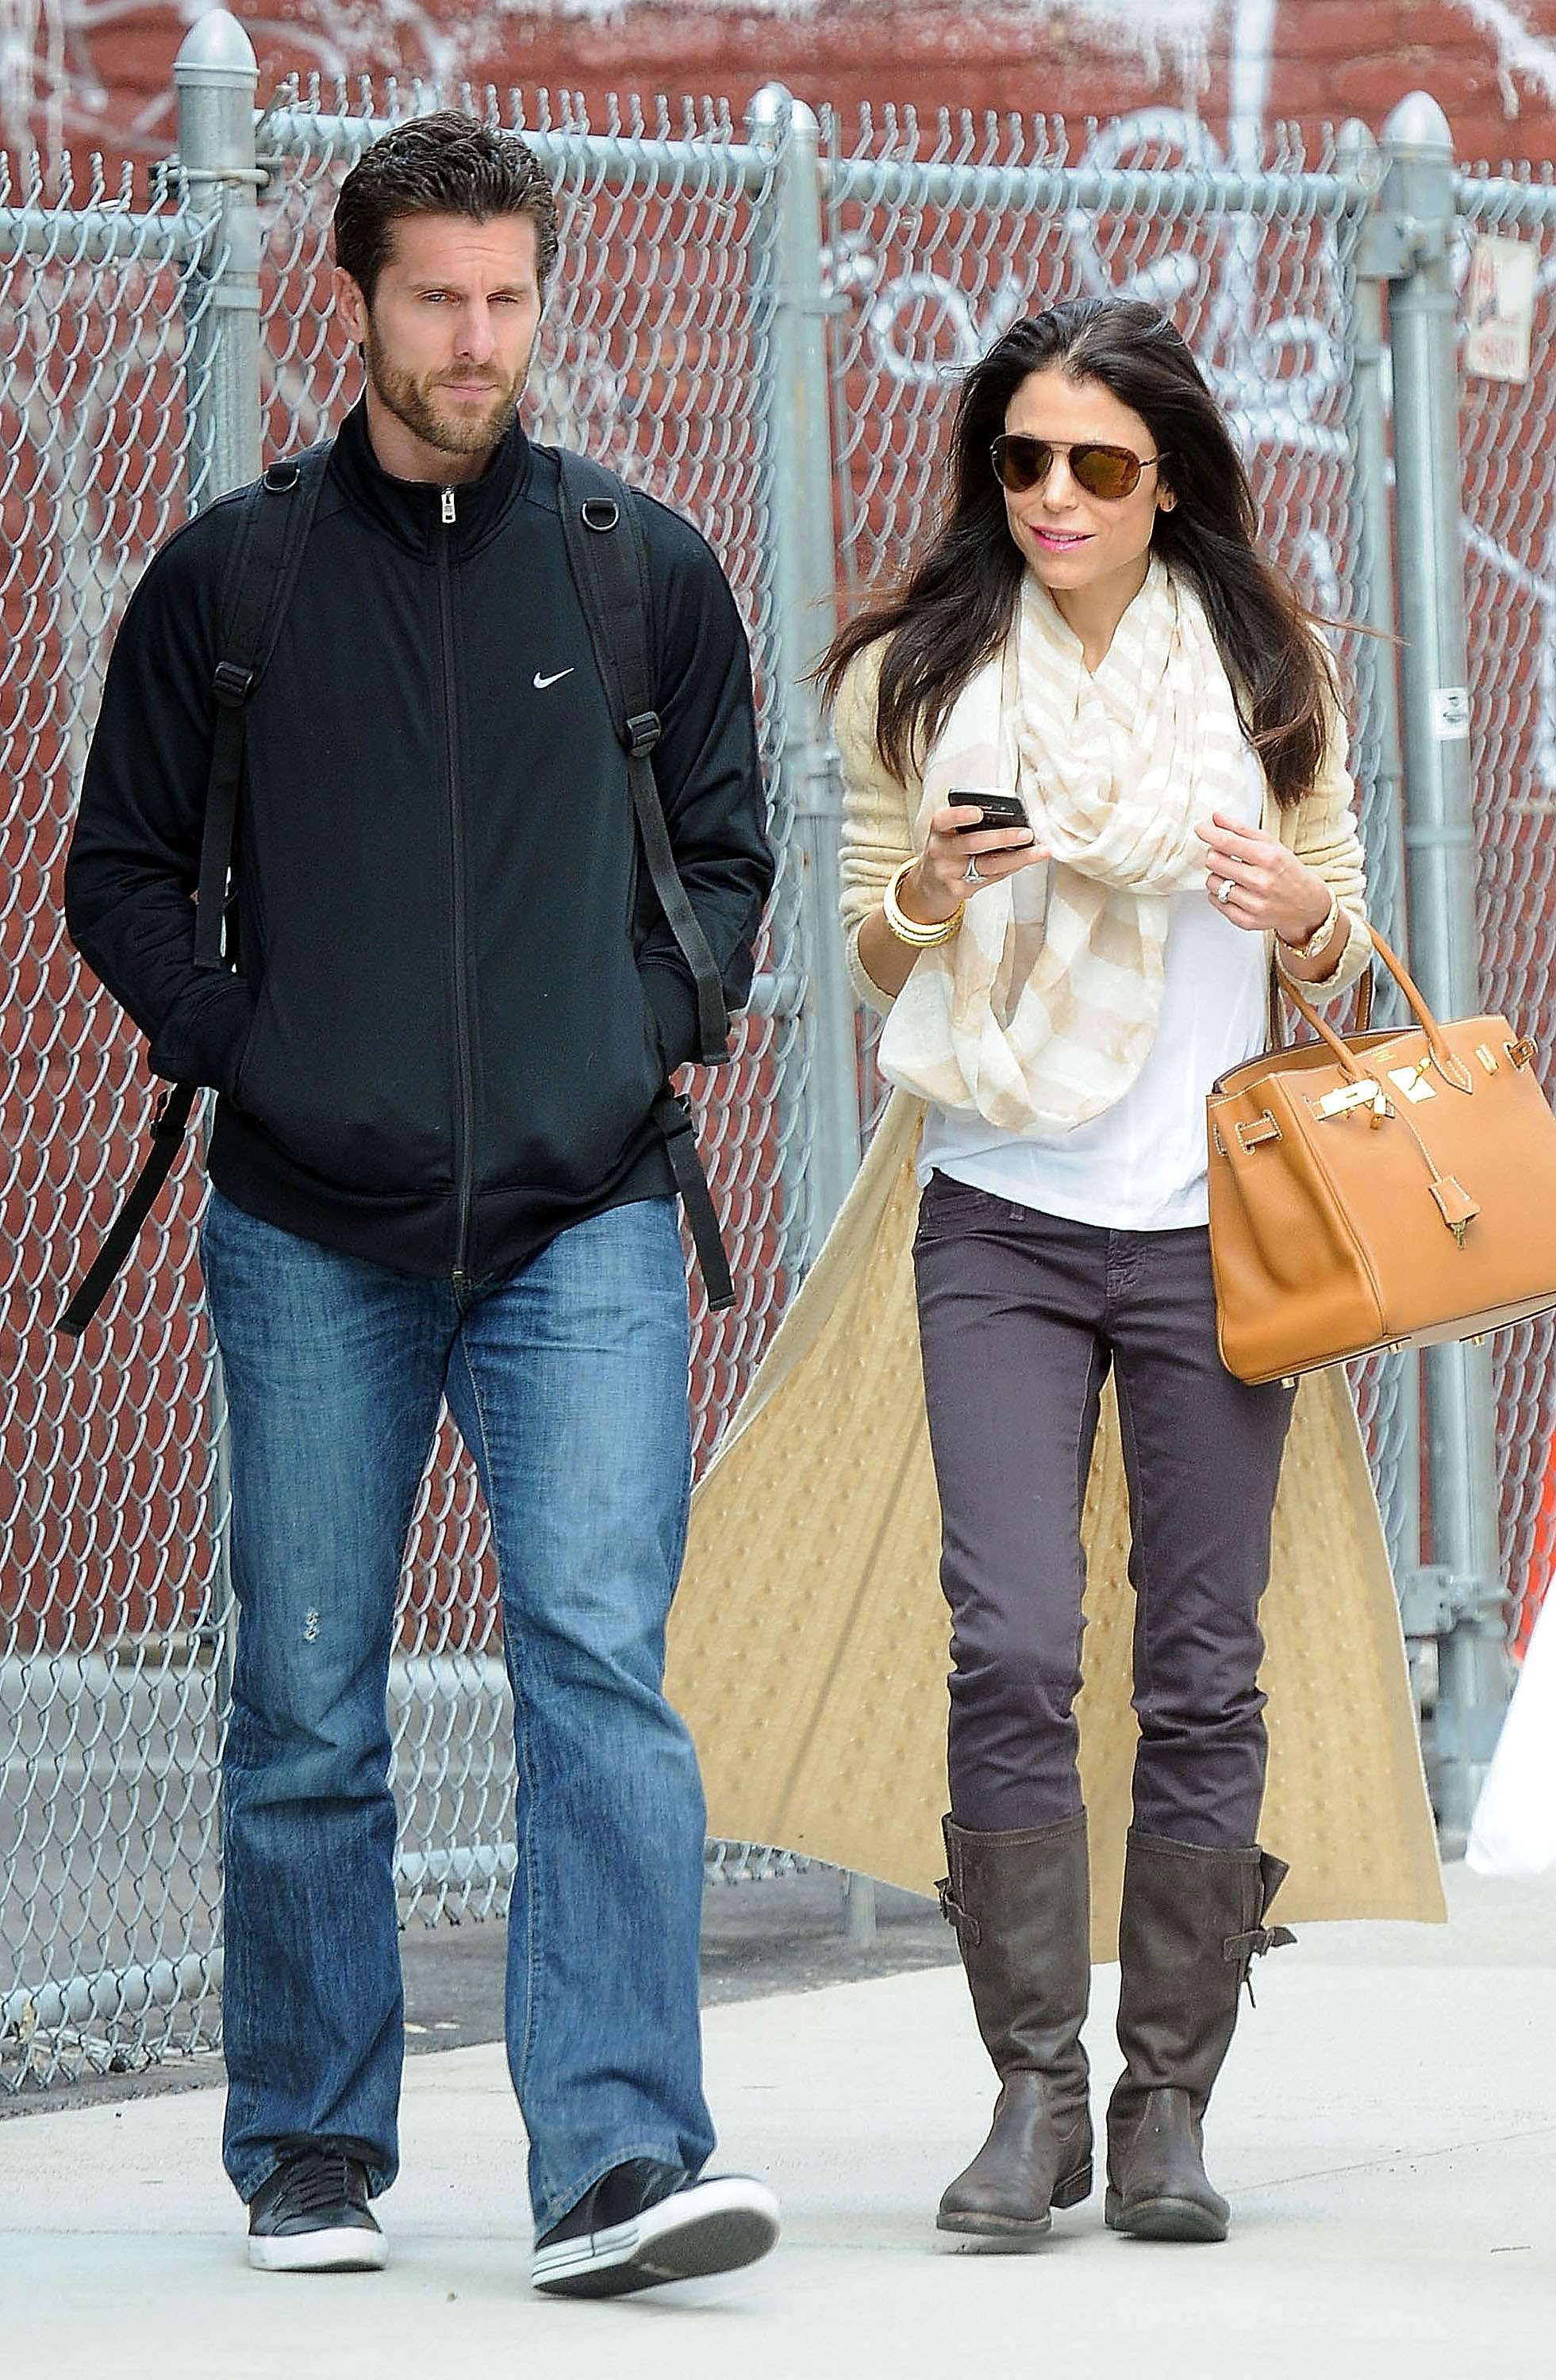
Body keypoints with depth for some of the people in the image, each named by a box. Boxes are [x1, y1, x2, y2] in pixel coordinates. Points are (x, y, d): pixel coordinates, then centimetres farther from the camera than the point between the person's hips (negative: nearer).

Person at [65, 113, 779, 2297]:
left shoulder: (646, 571, 7)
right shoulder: (229, 580, 4)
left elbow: (725, 852, 17)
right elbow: (121, 871, 10)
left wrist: (647, 1031, 0)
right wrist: (244, 1046, -4)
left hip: (584, 1223, 0)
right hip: (313, 1236, 0)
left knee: (600, 1661, -14)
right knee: (309, 1710, 5)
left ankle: (619, 2157, -19)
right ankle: (314, 2150, 19)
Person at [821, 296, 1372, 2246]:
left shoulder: (1265, 674, 7)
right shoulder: (915, 675, 6)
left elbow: (1339, 969, 13)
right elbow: (868, 961, 11)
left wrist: (1303, 914, -9)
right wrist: (929, 887, -11)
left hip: (1210, 1223, 1)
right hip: (1001, 1222, 0)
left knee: (1201, 1670, 0)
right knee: (1011, 1651, -12)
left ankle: (1169, 2102, 8)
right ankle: (1033, 2092, -5)